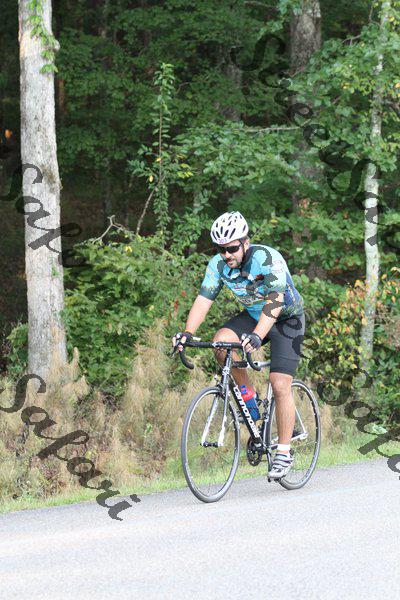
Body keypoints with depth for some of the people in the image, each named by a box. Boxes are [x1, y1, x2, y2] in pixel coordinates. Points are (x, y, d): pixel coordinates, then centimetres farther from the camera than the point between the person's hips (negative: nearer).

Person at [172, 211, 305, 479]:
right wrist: (187, 332, -34)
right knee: (221, 341, -26)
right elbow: (204, 299, -17)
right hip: (253, 315, 5)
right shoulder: (219, 264, -13)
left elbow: (274, 302, -41)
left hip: (286, 319, -5)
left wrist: (257, 336, -55)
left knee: (280, 385, -16)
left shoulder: (268, 259, -31)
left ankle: (284, 453, -5)